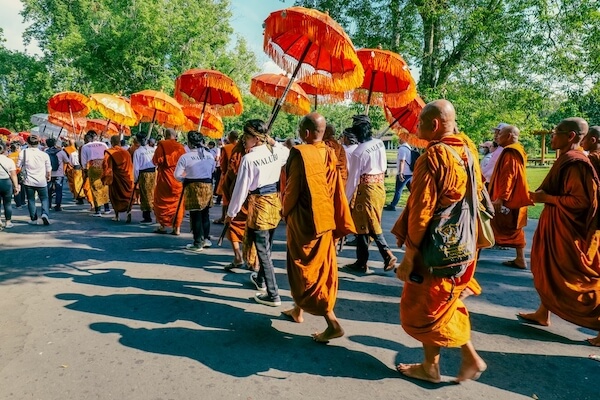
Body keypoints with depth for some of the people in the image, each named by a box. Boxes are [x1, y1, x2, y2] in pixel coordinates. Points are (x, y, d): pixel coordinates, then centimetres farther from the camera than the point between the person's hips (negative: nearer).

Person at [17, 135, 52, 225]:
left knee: (31, 200, 12)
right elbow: (48, 169, 3)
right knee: (44, 199, 10)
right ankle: (45, 213, -14)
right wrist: (48, 177, 22)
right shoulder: (44, 154, -5)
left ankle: (34, 219, 13)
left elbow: (18, 166, 1)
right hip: (41, 182, 0)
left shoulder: (23, 153, -6)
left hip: (28, 181, 1)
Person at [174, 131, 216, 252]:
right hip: (208, 186, 4)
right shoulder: (210, 155, 1)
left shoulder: (185, 157, -11)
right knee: (205, 214, 16)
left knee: (195, 215, 3)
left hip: (193, 187, -4)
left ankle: (198, 243, 7)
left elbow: (177, 175, -6)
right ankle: (206, 239, 25)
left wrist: (185, 179, 11)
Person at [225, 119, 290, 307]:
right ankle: (260, 279, 44)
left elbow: (241, 188, -13)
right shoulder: (276, 152, 1)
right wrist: (272, 141, 15)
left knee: (263, 251, 2)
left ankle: (273, 295, 7)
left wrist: (231, 213, -2)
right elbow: (287, 152, 27)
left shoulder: (248, 159, -17)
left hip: (259, 205, -7)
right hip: (275, 202, 7)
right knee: (266, 246, 23)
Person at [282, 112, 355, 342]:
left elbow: (292, 189, -15)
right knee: (322, 266, 18)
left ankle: (332, 323, -2)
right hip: (325, 218, 7)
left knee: (306, 269, 3)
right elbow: (337, 190, 3)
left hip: (304, 220, -7)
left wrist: (285, 211, 3)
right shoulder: (330, 154, 2)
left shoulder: (300, 154, -17)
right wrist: (339, 221, 9)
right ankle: (298, 310, 38)